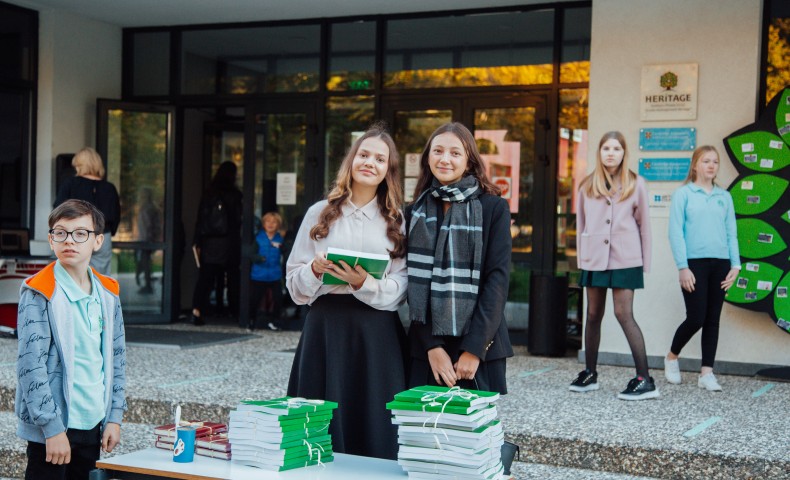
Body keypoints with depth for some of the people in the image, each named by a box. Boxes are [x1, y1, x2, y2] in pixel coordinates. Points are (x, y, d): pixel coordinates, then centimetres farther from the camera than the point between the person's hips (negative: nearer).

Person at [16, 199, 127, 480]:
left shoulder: (107, 293, 8)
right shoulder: (39, 293, -9)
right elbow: (31, 364, -14)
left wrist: (114, 417, 8)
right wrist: (53, 428, -17)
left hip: (94, 423, 6)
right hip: (52, 428, -5)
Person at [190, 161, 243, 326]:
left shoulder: (208, 194, 5)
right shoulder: (235, 195, -5)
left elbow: (200, 220, 5)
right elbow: (239, 220, -6)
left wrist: (197, 242, 8)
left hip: (209, 243, 2)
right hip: (229, 243, -2)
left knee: (205, 277, 1)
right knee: (233, 277, 9)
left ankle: (197, 310, -12)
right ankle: (236, 311, 14)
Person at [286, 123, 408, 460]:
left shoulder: (396, 222, 8)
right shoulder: (320, 214, 9)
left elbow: (399, 290, 1)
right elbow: (294, 282, 9)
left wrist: (364, 283, -17)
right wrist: (315, 270, -12)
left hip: (376, 334, 0)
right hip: (324, 329, 0)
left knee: (373, 428, 1)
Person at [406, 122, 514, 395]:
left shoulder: (494, 208, 1)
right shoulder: (415, 212, 8)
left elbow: (498, 279, -5)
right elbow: (414, 284, 3)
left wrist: (475, 347, -13)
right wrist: (431, 346, -8)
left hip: (479, 347, -2)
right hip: (425, 347, 2)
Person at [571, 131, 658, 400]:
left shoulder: (635, 184, 2)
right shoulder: (587, 186, 8)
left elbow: (643, 224, 6)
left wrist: (644, 264, 4)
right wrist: (582, 258, 11)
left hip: (625, 259, -3)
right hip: (594, 258, 3)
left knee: (623, 314, -11)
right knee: (593, 314, 9)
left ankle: (644, 380, -9)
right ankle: (589, 374, 21)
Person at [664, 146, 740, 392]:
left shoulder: (724, 196, 12)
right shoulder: (683, 194, 0)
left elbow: (731, 233, 11)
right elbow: (675, 233, -5)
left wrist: (735, 264, 2)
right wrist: (683, 267, -11)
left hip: (720, 263, 4)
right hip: (694, 263, -4)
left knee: (713, 319, 5)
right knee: (696, 318, -6)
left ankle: (706, 373, 11)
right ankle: (672, 357, 19)